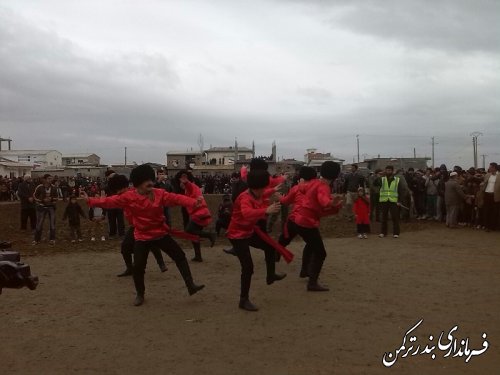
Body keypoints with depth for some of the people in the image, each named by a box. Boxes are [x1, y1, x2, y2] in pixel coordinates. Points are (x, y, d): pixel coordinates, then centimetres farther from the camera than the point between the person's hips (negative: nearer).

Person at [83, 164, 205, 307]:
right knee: (138, 267, -2)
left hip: (161, 234, 1)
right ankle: (140, 294, 21)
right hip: (142, 237, -1)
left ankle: (190, 286, 8)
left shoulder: (159, 193, -9)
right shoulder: (128, 197, -10)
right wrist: (91, 201, -20)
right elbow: (110, 201, -12)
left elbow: (176, 198, -19)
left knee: (180, 256, -1)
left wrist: (194, 202, -34)